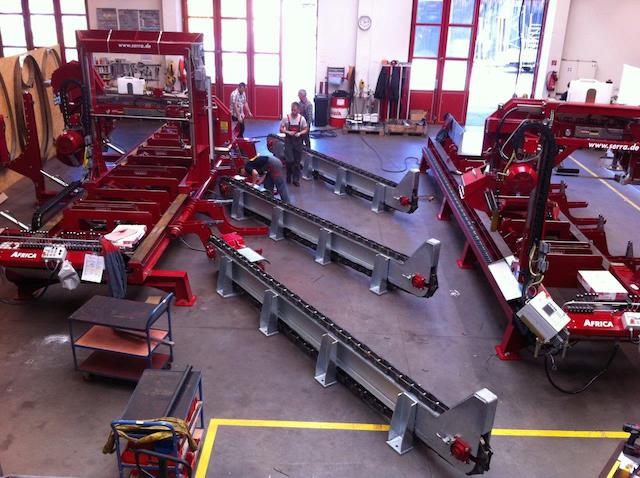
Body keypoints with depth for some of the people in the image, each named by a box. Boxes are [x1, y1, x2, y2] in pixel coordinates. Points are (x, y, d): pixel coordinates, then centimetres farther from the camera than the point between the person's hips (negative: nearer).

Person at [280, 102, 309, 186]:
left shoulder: (302, 118, -4)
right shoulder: (286, 118, -7)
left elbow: (306, 129, 3)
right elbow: (281, 129, -2)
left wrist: (300, 133, -15)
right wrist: (288, 132, -19)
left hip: (298, 141, 2)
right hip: (288, 140, -1)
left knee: (297, 161, 5)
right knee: (290, 160, -9)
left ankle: (296, 179, 15)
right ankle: (288, 177, 14)